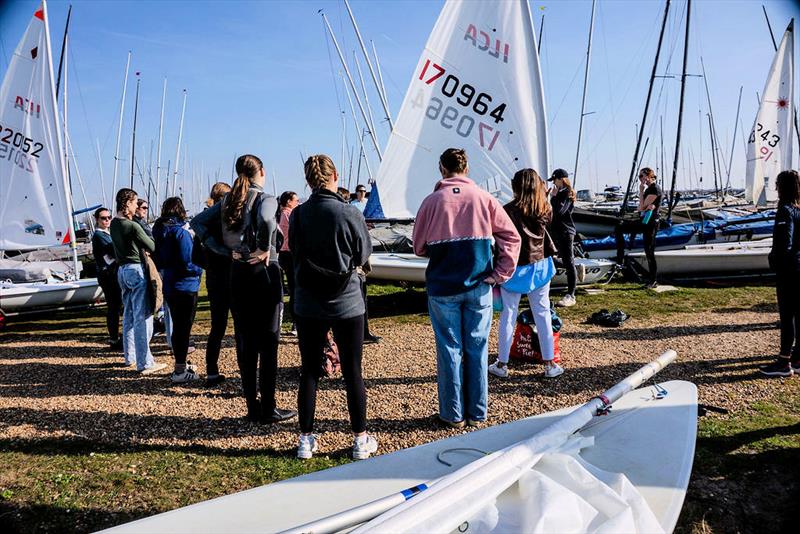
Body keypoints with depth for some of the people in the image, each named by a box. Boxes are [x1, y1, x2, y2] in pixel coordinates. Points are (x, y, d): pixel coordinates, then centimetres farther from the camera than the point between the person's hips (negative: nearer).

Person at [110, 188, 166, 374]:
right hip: (136, 270, -9)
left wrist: (142, 250, 3)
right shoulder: (132, 226, -18)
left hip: (122, 269, 9)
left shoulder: (114, 224, 8)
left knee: (129, 315, 18)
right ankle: (144, 363, -4)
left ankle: (130, 357, 28)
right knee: (142, 317, -6)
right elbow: (153, 247, -11)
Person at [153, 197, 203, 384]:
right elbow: (187, 264, -19)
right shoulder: (181, 232, -17)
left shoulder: (160, 232, 6)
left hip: (169, 287, 8)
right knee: (184, 328, -1)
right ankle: (180, 371, 4)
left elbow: (159, 261, 13)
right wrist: (199, 270, -2)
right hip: (185, 287, -8)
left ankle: (180, 365, 29)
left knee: (177, 326, 18)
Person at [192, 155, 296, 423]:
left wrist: (225, 250, 3)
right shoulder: (266, 198, -9)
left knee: (245, 341, 10)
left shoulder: (228, 200, 10)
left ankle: (252, 406, 18)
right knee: (268, 342, 1)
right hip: (263, 272, -6)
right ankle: (268, 409, 7)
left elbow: (199, 222, 8)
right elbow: (265, 220, -31)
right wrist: (264, 249, -17)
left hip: (237, 273, 6)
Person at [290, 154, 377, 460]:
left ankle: (306, 440, 20)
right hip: (346, 304, -2)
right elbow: (362, 257, -2)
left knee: (309, 371, 12)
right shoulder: (350, 214, -12)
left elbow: (295, 253, 7)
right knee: (352, 372, 8)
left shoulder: (298, 215, -5)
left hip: (308, 305, 2)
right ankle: (361, 440, 18)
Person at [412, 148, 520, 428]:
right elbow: (511, 236, -2)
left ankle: (453, 414, 17)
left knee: (450, 349, 7)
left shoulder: (432, 201, -5)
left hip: (442, 287, -1)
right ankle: (477, 413, 20)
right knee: (477, 349, 10)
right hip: (479, 286, 2)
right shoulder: (483, 198, 0)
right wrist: (499, 274, 2)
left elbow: (419, 248, 2)